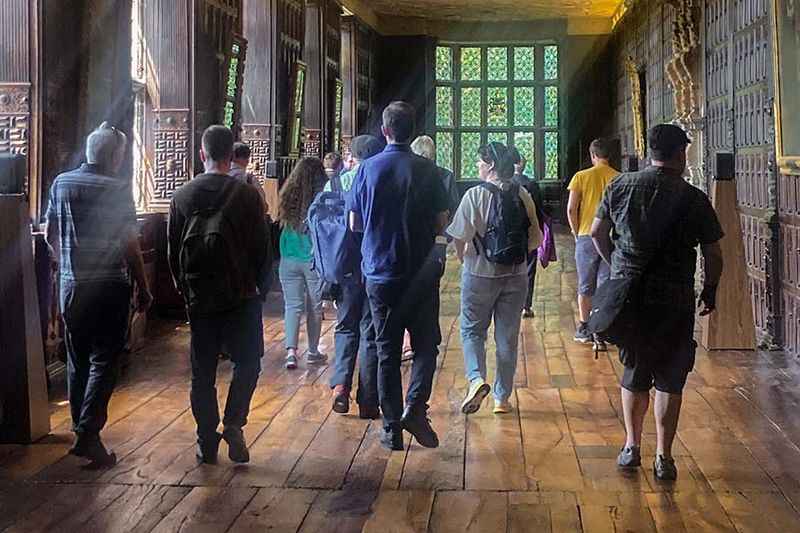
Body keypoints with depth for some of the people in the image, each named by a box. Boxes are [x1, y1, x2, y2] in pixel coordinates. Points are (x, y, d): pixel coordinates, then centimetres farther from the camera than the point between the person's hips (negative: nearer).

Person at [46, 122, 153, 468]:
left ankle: (80, 429, 24)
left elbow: (51, 235, 13)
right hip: (109, 285, -5)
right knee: (104, 361, -1)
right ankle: (88, 434, -9)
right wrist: (144, 289, -4)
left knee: (77, 359, 16)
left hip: (71, 285, 5)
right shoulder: (118, 188, -10)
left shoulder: (61, 183, 6)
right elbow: (130, 245, -11)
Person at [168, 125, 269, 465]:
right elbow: (261, 247, -2)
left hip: (198, 297, 3)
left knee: (203, 371, 9)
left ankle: (207, 443, 13)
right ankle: (233, 423, -7)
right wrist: (261, 287, 10)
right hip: (240, 296, -2)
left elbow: (172, 249, 7)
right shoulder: (247, 195, -5)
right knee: (247, 362, 10)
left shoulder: (182, 196, 2)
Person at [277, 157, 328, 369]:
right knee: (314, 306, 10)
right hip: (314, 259, -2)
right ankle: (313, 351, 20)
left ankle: (291, 350, -9)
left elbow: (281, 223, 8)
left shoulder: (287, 197, -1)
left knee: (293, 305, 5)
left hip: (289, 260, 2)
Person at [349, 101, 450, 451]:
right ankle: (415, 406, -9)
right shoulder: (427, 171, -5)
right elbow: (441, 225, -2)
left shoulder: (368, 169, -2)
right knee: (425, 343, 11)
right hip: (421, 273, -1)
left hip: (379, 273, 1)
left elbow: (355, 223, 2)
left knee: (386, 350, 9)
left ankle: (392, 427, 12)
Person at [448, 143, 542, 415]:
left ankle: (476, 378, -11)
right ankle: (502, 398, 18)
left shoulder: (475, 195, -12)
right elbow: (536, 238, 1)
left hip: (480, 273, -3)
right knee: (507, 336, 12)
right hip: (516, 274, 3)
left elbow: (460, 237, -14)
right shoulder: (523, 195, -1)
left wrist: (463, 257, 5)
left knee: (472, 330, 12)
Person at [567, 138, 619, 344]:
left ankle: (584, 327, 16)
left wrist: (576, 234, 5)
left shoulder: (581, 177, -3)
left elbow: (571, 209, -6)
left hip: (586, 236, 0)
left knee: (585, 286, 11)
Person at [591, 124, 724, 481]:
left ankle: (632, 447, 24)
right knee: (670, 380, 7)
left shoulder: (620, 186, 0)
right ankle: (663, 457, 11)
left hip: (627, 295, 3)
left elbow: (597, 232, 8)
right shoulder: (694, 199, -7)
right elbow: (713, 255, -3)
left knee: (634, 373, 18)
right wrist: (710, 291, 12)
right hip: (674, 301, -3)